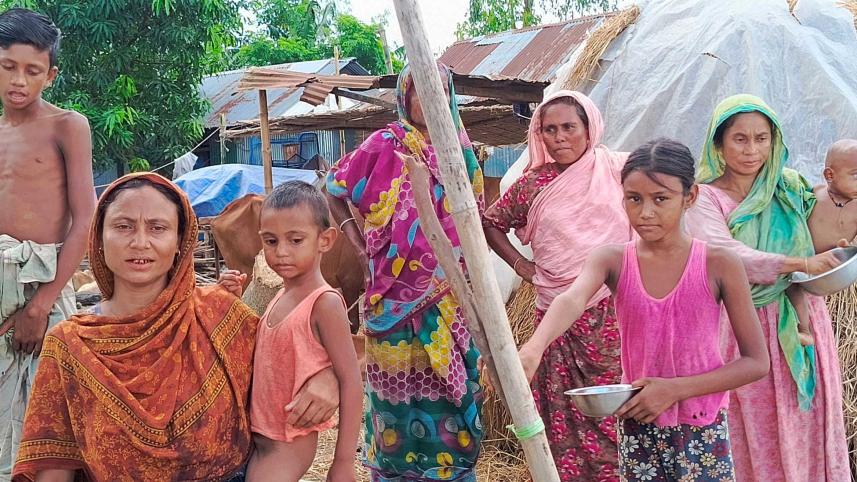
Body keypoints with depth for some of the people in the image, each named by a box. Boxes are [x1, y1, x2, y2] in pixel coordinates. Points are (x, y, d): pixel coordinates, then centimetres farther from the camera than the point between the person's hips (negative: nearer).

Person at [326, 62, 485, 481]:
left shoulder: (458, 148, 8)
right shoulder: (386, 144, -6)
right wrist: (355, 238, -5)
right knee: (403, 382, 3)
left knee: (451, 381, 10)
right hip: (400, 292, -4)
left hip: (450, 292, 5)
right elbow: (333, 188, 1)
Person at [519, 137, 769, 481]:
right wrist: (533, 349, -48)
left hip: (703, 434, -1)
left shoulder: (718, 265, -10)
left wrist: (675, 389, -18)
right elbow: (572, 300, -28)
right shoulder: (612, 260, -6)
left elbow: (757, 362, -7)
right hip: (637, 430, 1)